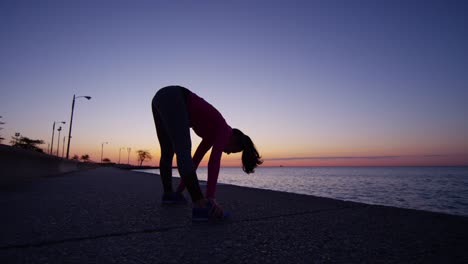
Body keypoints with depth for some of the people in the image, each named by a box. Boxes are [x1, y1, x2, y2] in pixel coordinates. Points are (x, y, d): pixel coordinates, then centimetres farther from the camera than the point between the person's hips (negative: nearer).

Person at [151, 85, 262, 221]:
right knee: (183, 152, -23)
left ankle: (168, 193, 27)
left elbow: (195, 159, 25)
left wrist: (180, 189, 31)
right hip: (172, 98, -9)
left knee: (167, 153, 15)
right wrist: (210, 197, -24)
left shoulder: (214, 135, 21)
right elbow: (214, 161, -18)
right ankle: (200, 206, -30)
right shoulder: (225, 131, -2)